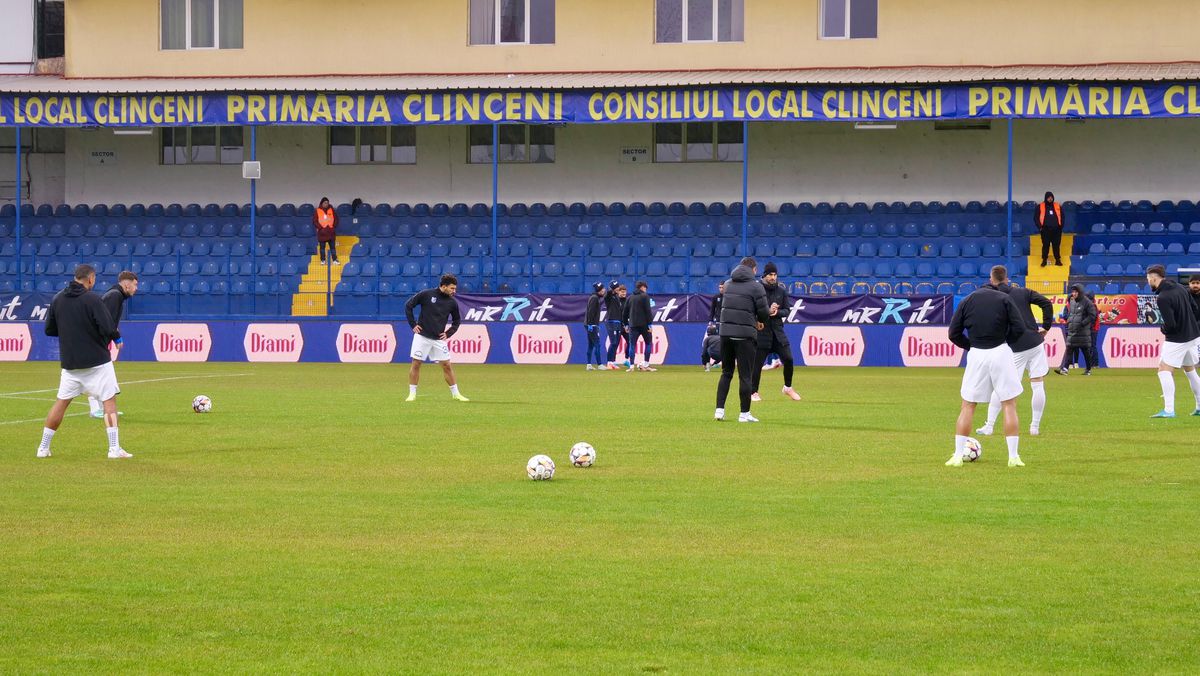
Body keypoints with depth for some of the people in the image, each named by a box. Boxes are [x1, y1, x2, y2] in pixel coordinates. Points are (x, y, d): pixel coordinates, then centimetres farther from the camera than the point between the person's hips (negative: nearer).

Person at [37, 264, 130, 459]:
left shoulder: (58, 300, 4)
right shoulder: (92, 300, -13)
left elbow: (49, 330, 10)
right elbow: (108, 328, -18)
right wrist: (117, 337, 2)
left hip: (69, 362, 5)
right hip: (97, 361, -5)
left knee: (62, 402, 12)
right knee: (109, 400, 2)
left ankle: (43, 448, 13)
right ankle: (114, 448, -3)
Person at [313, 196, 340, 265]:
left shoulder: (331, 210, 5)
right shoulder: (317, 211, -2)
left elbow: (336, 219, 11)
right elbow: (315, 221, -2)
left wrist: (334, 226, 0)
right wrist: (320, 227, -11)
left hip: (331, 232, 1)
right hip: (322, 233, -1)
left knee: (333, 247, 3)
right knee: (322, 247, 4)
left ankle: (335, 260, 5)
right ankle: (323, 260, 11)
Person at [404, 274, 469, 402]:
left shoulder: (452, 302, 2)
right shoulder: (426, 294, -8)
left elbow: (457, 320, 18)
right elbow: (408, 306, 0)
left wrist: (448, 333, 5)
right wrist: (413, 324, -3)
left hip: (438, 339, 3)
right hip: (422, 336, -2)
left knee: (447, 365, 1)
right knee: (416, 364, -3)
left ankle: (455, 394, 10)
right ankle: (412, 394, 6)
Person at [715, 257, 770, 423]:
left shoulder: (728, 284, 11)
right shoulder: (755, 286, -6)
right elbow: (764, 313, -5)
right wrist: (760, 321, 19)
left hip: (726, 332, 5)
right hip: (745, 334, -5)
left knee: (726, 372, 14)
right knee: (745, 375, 2)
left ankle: (719, 410, 7)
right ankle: (744, 414, 4)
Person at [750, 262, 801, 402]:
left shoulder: (781, 291, 7)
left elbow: (787, 310, 8)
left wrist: (777, 312, -13)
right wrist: (767, 311, -22)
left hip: (777, 330, 4)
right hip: (762, 331, -4)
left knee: (788, 359, -1)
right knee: (757, 363, -1)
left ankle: (787, 388, 18)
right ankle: (754, 392, 11)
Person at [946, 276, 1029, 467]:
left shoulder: (967, 301, 9)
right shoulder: (1004, 298, 4)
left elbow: (954, 333, 4)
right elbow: (1019, 327, -5)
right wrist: (1006, 342, 11)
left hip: (976, 356, 1)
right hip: (1001, 353, -1)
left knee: (967, 406, 10)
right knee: (1009, 405, 6)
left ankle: (957, 456, 5)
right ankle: (1013, 457, 1)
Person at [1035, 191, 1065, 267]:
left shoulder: (1057, 206, 11)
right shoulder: (1040, 207, 4)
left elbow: (1062, 217, 16)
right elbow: (1036, 217, 4)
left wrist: (1061, 226, 4)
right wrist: (1040, 226, -5)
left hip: (1056, 229, 2)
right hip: (1045, 229, -2)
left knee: (1056, 245, 2)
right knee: (1045, 245, -3)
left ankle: (1058, 260, 8)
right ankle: (1044, 260, 3)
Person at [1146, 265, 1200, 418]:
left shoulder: (1163, 298, -21)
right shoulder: (1180, 287, 5)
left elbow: (1170, 325, -24)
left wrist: (1163, 329, -3)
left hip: (1177, 339, -9)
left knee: (1165, 369, -9)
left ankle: (1169, 410, -18)